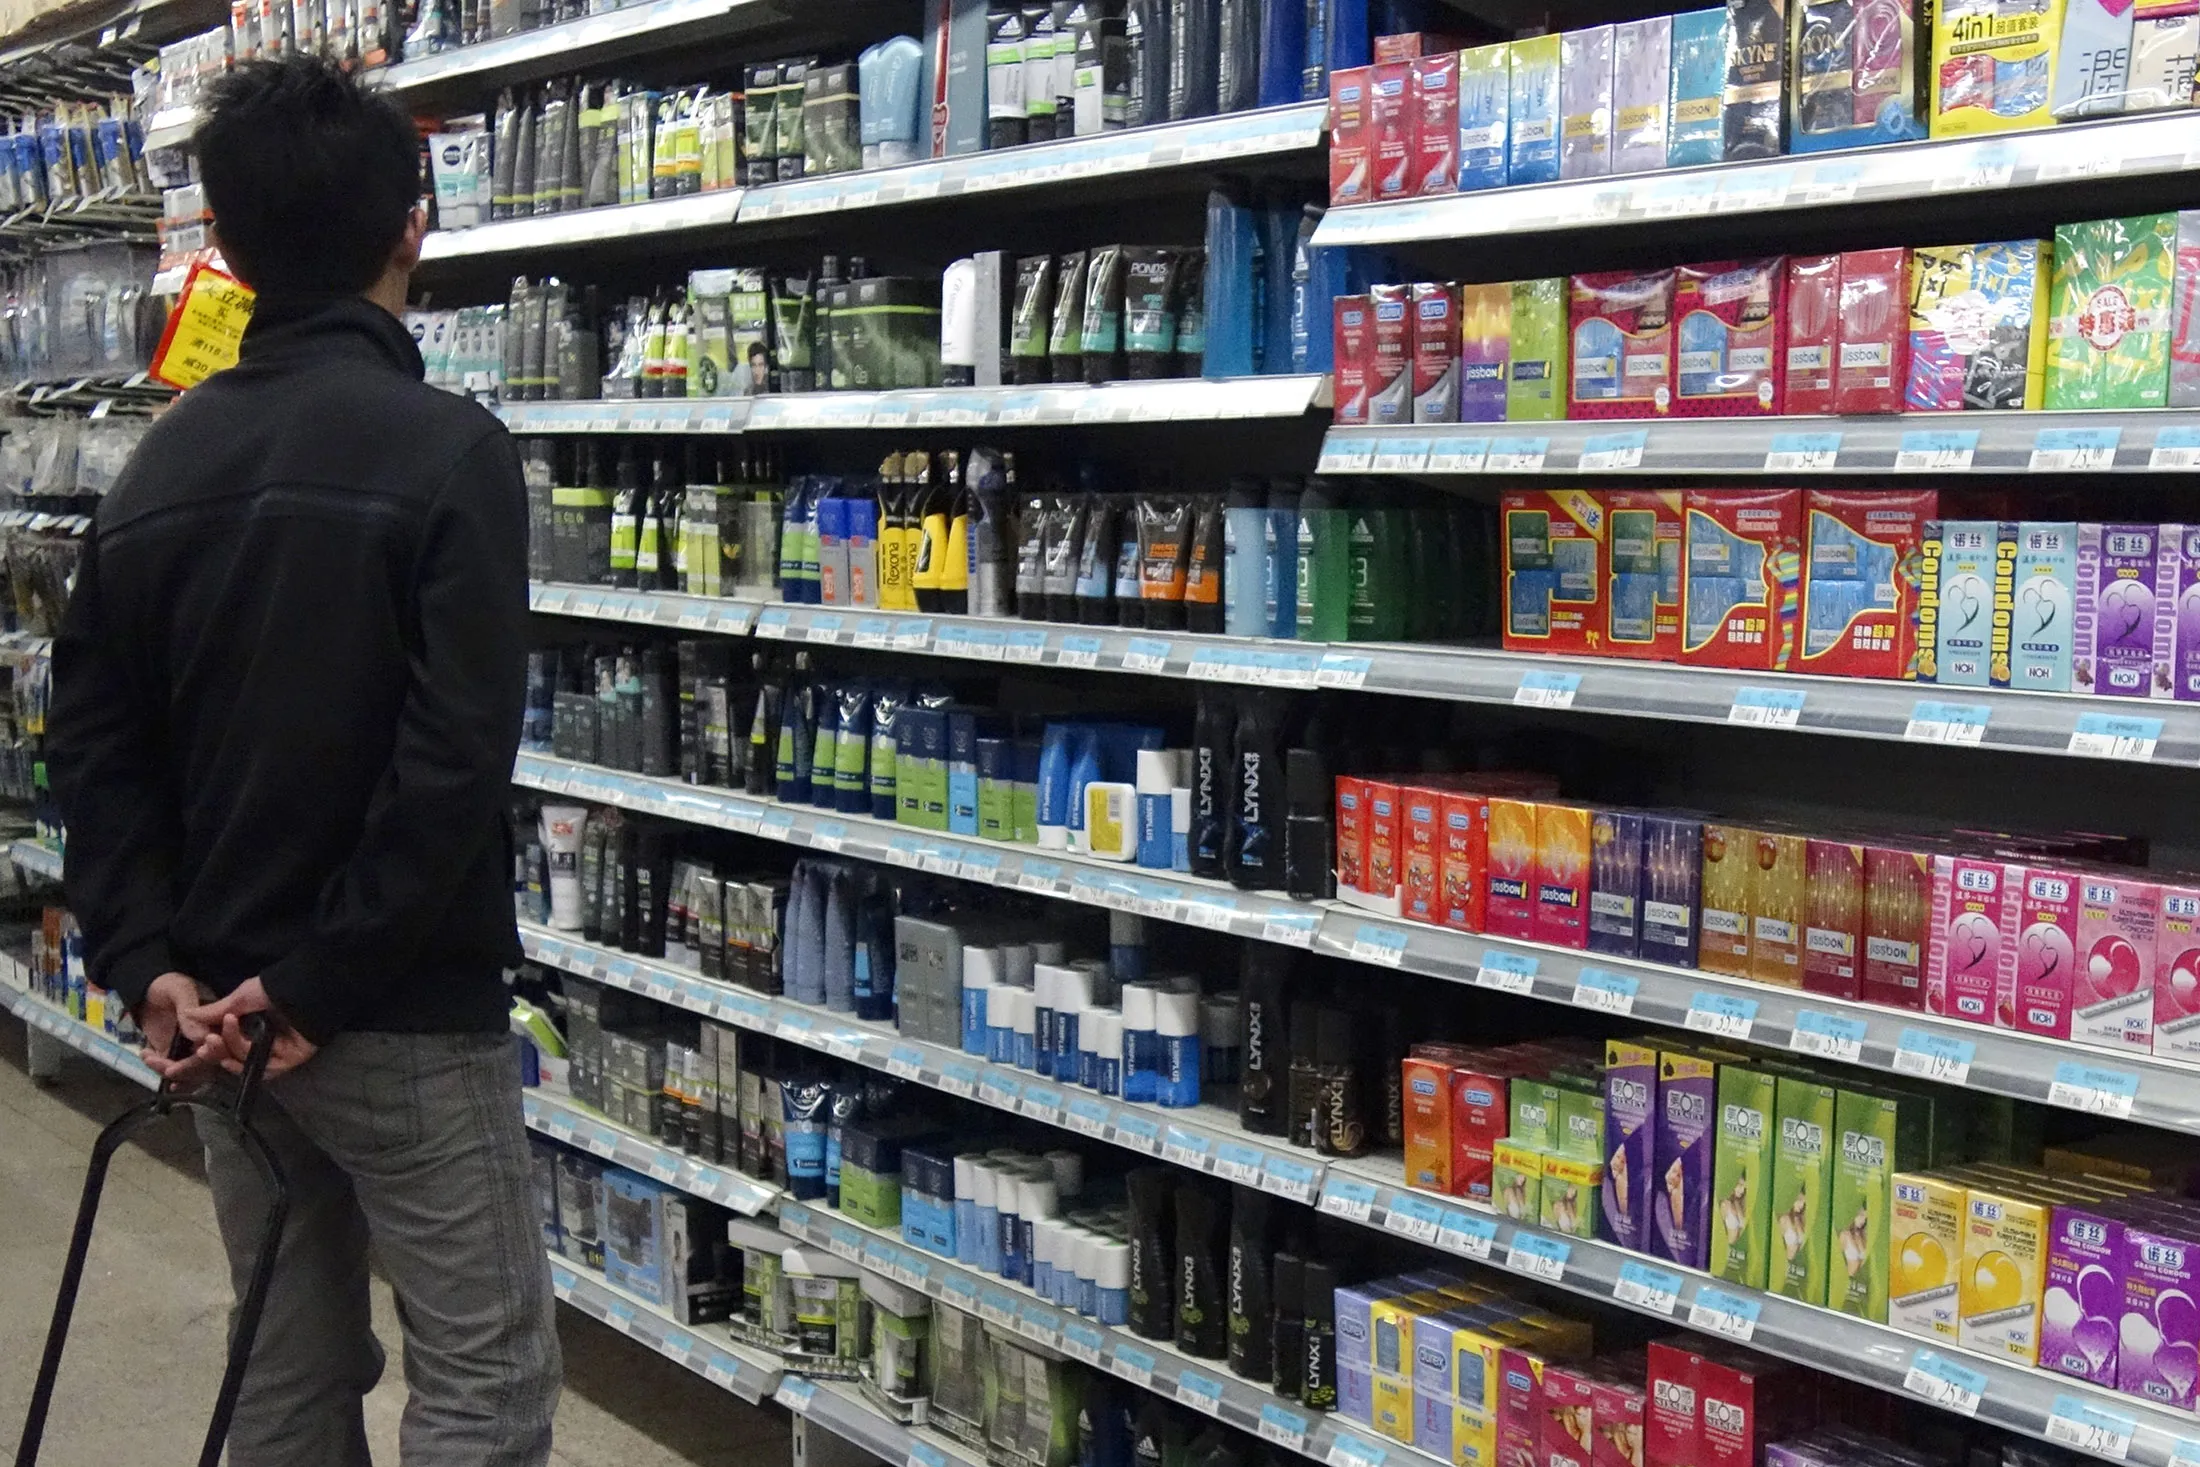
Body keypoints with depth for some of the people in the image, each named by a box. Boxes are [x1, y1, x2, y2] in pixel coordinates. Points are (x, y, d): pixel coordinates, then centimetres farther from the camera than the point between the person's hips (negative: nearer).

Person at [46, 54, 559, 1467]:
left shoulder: (162, 464, 7)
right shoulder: (448, 450, -13)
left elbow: (97, 745, 6)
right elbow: (456, 758, -21)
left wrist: (149, 963, 0)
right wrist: (324, 983, -15)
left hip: (218, 998, 7)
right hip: (408, 1016, -7)